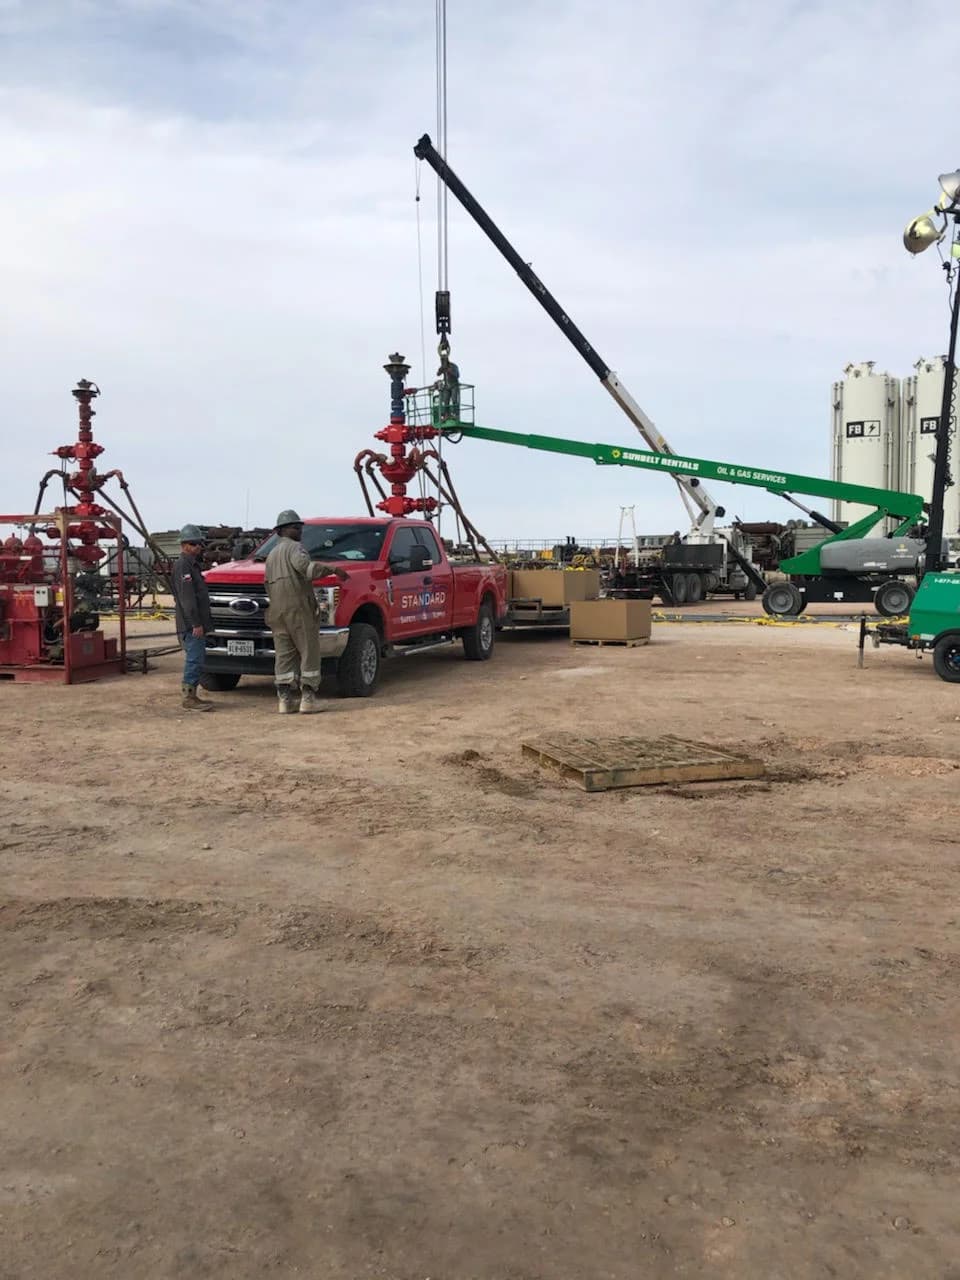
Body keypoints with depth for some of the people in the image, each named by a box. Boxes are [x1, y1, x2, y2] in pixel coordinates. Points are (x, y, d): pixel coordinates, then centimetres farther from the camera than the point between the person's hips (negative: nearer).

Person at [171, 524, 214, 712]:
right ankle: (189, 699, -6)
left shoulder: (191, 564, 20)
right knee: (195, 660, -9)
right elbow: (187, 597, -20)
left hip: (197, 624, 10)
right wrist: (196, 623, -23)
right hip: (191, 625, -10)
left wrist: (201, 622, 22)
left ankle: (191, 697, 19)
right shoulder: (183, 566, -12)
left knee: (196, 660, 13)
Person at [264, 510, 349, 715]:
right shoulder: (295, 547, -3)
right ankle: (308, 698, -7)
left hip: (276, 612, 8)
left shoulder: (271, 554, 25)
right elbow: (305, 566, -24)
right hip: (298, 608, -8)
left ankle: (284, 699, 4)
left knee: (284, 655, 8)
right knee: (309, 652, -4)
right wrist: (333, 570, -28)